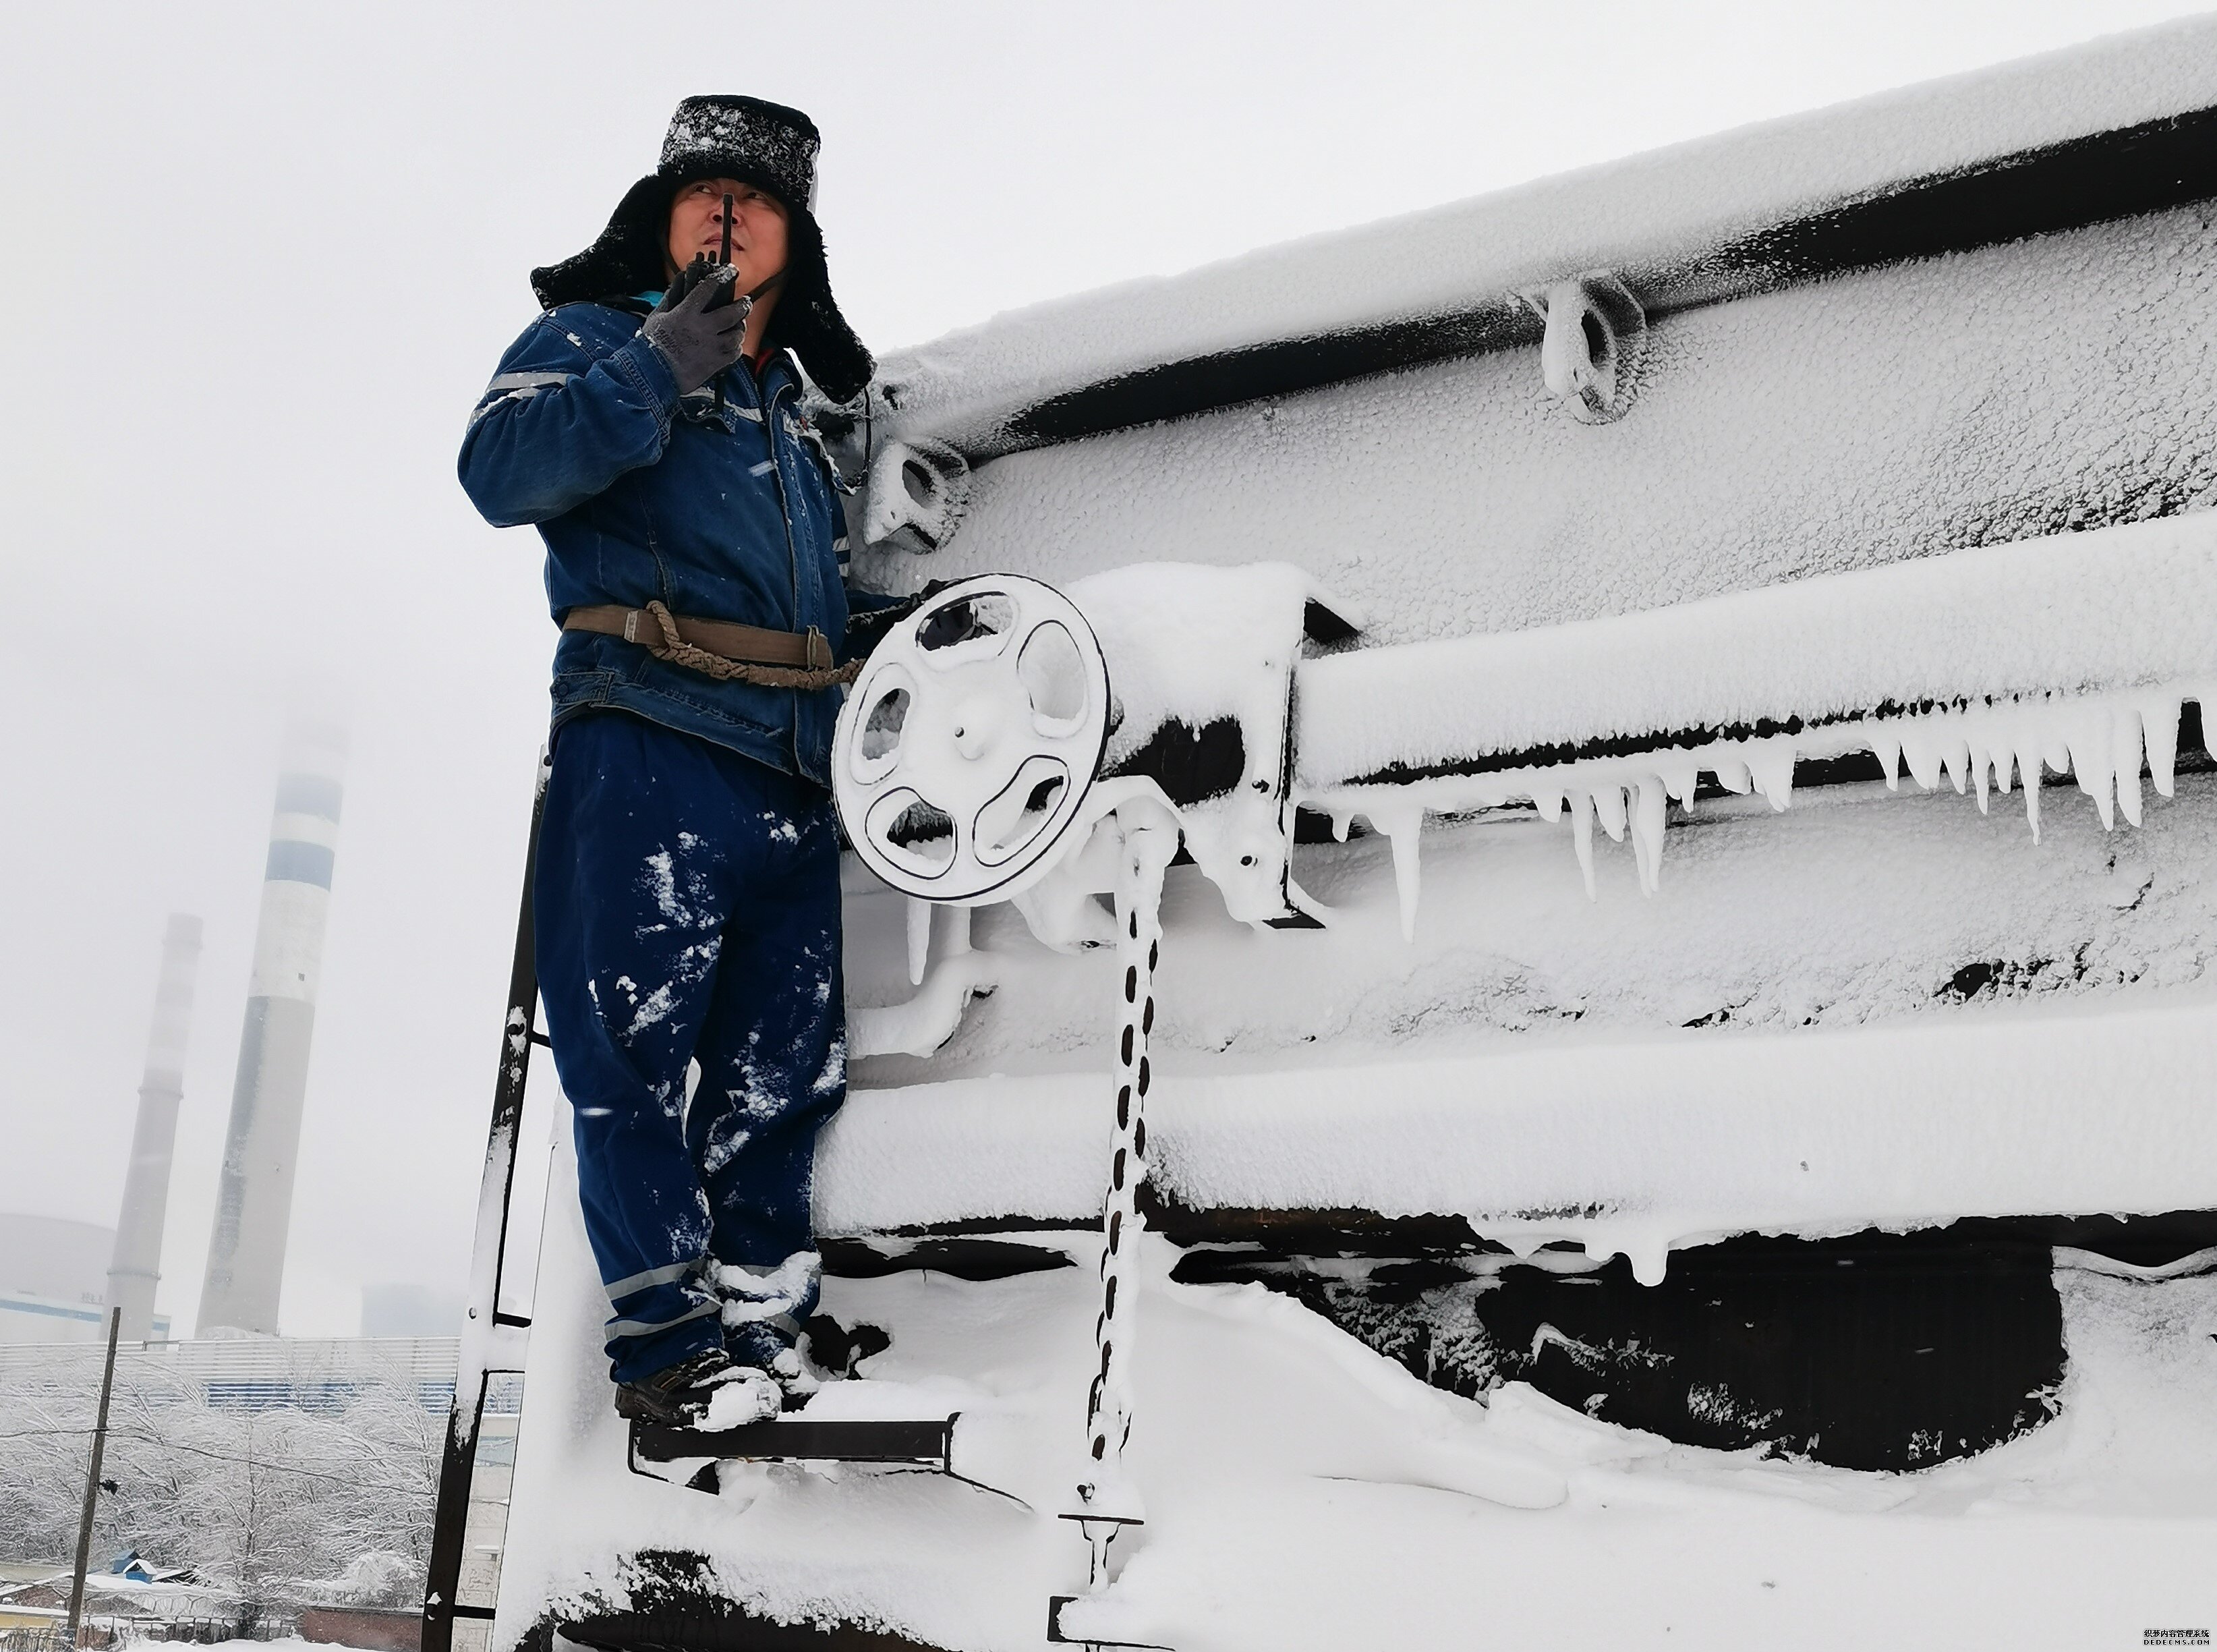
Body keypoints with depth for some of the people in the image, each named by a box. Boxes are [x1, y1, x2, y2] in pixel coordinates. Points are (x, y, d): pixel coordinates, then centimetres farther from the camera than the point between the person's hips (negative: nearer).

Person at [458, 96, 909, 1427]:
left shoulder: (791, 411, 28)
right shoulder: (590, 339, 8)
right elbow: (503, 471, -13)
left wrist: (906, 626, 19)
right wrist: (657, 371, -22)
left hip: (793, 775, 7)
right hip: (649, 757, -6)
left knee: (785, 1068, 6)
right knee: (635, 1055, -8)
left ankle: (760, 1322, 15)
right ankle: (668, 1342, -1)